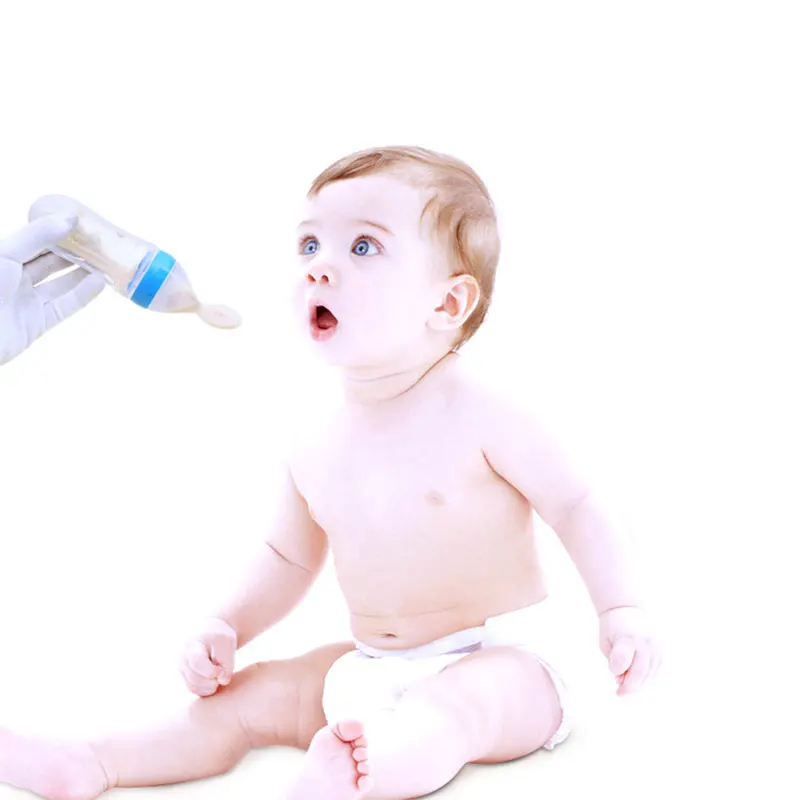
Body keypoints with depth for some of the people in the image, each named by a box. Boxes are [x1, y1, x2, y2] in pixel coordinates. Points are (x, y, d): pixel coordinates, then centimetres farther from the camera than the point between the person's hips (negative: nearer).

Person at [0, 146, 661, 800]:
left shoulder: (482, 415, -15)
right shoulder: (319, 446, 2)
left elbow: (575, 507, -7)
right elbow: (290, 558, 16)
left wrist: (621, 610, -17)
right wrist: (228, 627, 4)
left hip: (500, 658, -6)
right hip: (372, 669, 6)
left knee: (459, 703, -37)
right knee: (248, 697, 2)